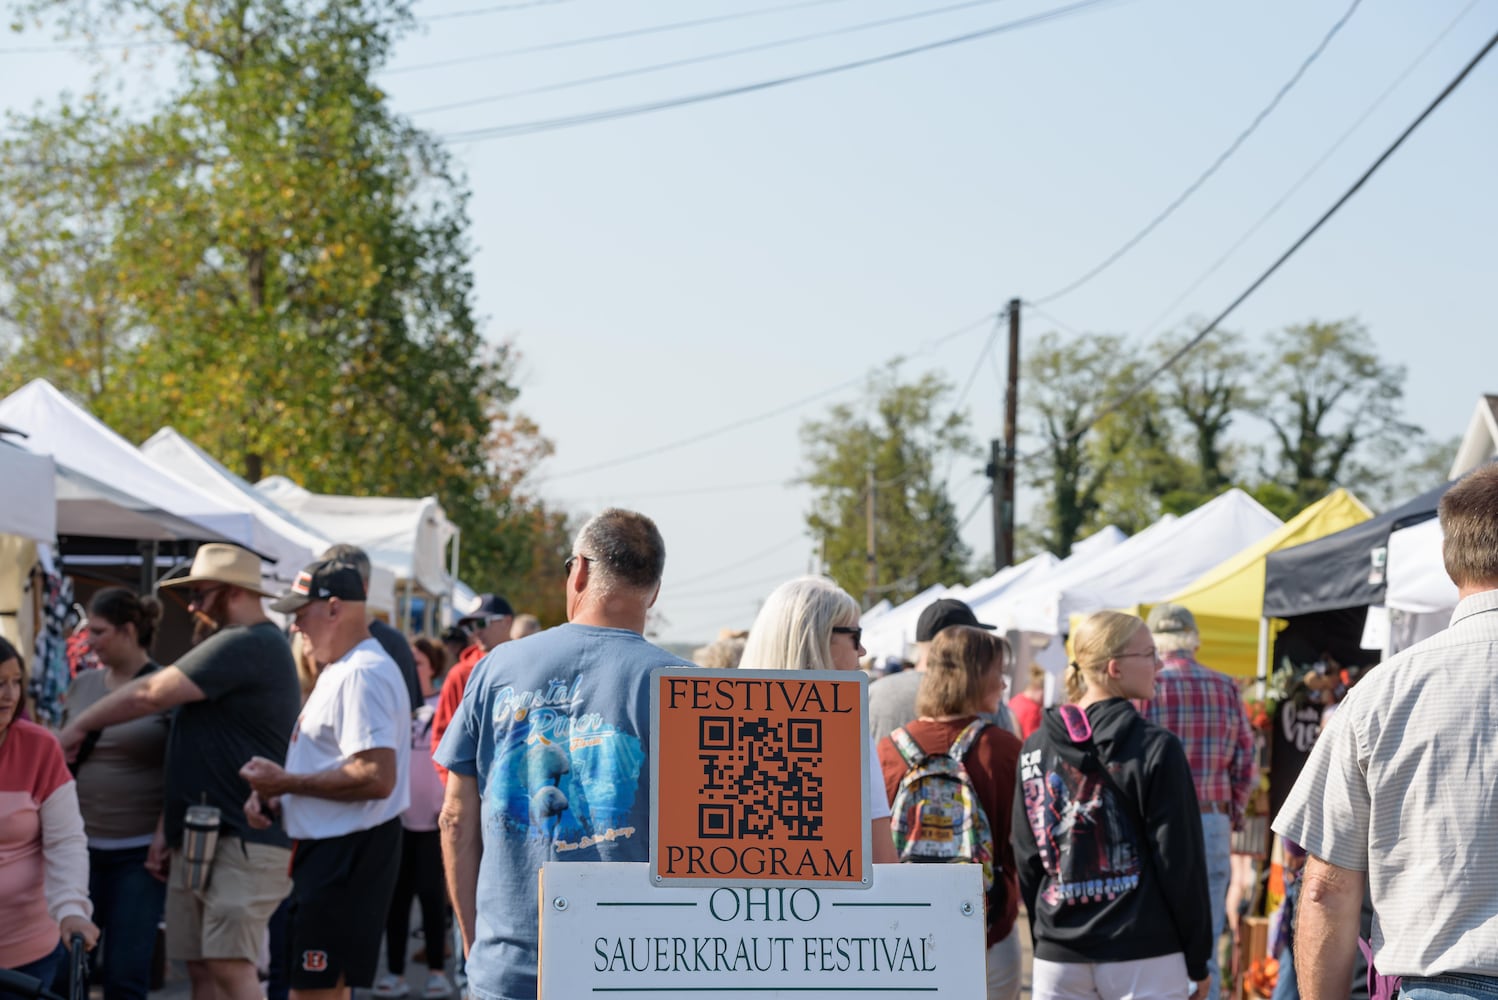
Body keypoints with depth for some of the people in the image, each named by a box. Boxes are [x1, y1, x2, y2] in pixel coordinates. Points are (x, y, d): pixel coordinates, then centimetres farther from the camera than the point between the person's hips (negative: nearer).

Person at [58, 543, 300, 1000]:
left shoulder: (247, 645, -14)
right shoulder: (237, 647, 21)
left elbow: (152, 694, -14)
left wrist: (79, 725, -1)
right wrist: (167, 825, 19)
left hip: (245, 841, -10)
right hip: (198, 838, 10)